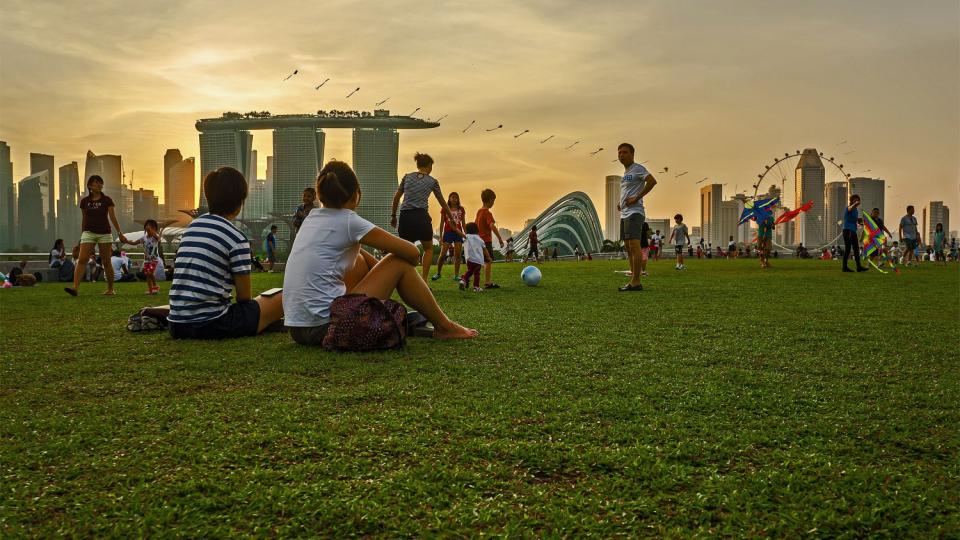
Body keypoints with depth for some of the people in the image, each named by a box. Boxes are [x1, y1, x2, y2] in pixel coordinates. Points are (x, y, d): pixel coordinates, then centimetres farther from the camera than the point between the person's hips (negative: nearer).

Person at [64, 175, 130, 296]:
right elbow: (84, 219, 14)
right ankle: (75, 287, -20)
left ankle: (110, 289, 16)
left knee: (106, 262, 4)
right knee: (82, 260, -13)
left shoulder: (107, 200, 0)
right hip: (89, 233, 1)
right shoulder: (84, 201, 6)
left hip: (105, 233, -1)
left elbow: (113, 218, -2)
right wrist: (82, 235, 18)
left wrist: (120, 233, -9)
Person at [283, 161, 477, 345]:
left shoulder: (312, 218, 13)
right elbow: (413, 253, -2)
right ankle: (445, 327, 16)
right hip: (326, 327, -8)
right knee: (400, 264, 4)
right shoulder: (348, 221, -8)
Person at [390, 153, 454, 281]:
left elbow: (396, 198, 15)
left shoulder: (407, 177, 13)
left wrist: (393, 216, 25)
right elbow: (442, 202, 18)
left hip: (405, 217, 2)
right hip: (421, 217, -2)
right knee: (428, 249, 18)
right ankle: (423, 280, 6)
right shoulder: (432, 181, 9)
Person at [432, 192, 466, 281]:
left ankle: (456, 275, 2)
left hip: (458, 233, 2)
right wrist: (440, 236, -1)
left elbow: (463, 223, 12)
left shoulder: (461, 209, 8)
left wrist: (466, 234, 7)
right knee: (443, 254, -5)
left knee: (457, 255, -1)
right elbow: (442, 223, 4)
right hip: (448, 232, -2)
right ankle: (438, 273, 7)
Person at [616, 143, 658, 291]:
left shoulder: (637, 169, -6)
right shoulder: (625, 173, 22)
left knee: (634, 245, -15)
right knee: (629, 248, 9)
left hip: (634, 212, -10)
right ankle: (633, 281, 12)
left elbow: (652, 181, -21)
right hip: (624, 213, 10)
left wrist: (636, 198, -19)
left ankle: (636, 282, -18)